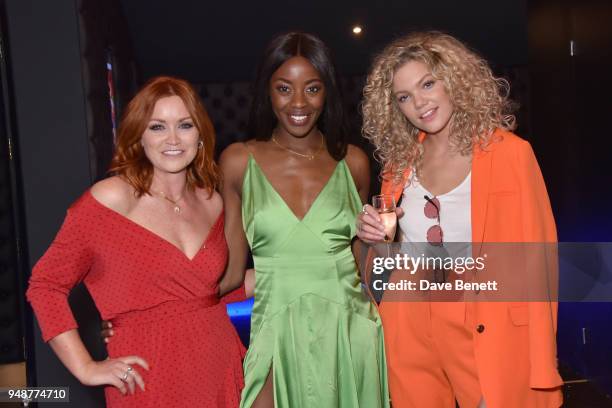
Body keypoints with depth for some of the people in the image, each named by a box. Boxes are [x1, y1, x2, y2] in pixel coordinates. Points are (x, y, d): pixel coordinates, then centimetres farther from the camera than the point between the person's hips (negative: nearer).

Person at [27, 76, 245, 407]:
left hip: (222, 369, 5)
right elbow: (45, 285, -8)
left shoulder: (212, 202, 4)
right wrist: (85, 368, -11)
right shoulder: (111, 199, -12)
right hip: (149, 379, -5)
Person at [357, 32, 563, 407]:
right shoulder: (400, 159, 4)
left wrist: (539, 373, -13)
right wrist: (376, 236, -7)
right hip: (409, 330, 4)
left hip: (486, 334, -4)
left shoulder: (509, 152, -10)